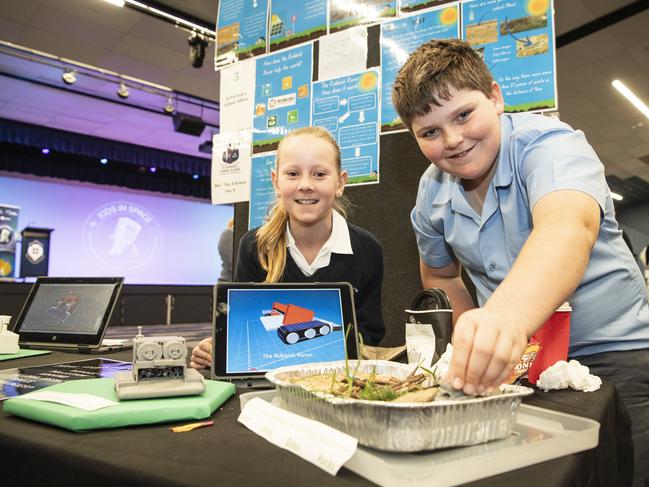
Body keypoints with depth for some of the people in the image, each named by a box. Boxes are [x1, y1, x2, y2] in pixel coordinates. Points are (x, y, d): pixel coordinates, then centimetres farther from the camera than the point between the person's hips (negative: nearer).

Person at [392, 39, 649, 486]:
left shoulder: (548, 143, -20)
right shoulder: (432, 193, -3)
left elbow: (567, 228, -42)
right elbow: (439, 275, 13)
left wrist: (507, 316, -62)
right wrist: (482, 340, -3)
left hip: (611, 354, -3)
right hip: (512, 361, 4)